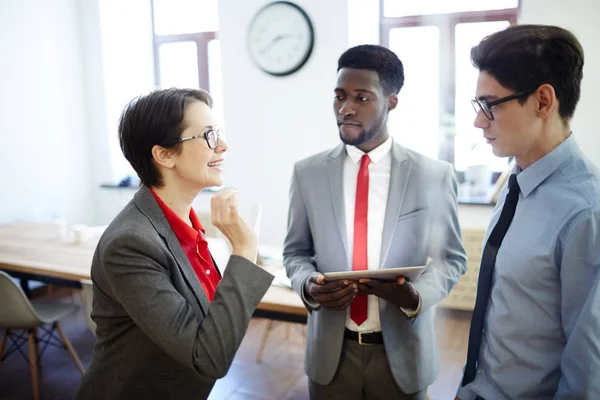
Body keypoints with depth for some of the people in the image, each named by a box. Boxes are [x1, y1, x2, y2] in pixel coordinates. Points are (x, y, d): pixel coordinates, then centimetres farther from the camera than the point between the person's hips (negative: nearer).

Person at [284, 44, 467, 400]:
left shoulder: (434, 175, -5)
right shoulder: (308, 173, -2)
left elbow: (451, 258, 1)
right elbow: (296, 251, 6)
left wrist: (416, 294, -18)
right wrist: (308, 285, -15)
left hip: (401, 352, -1)